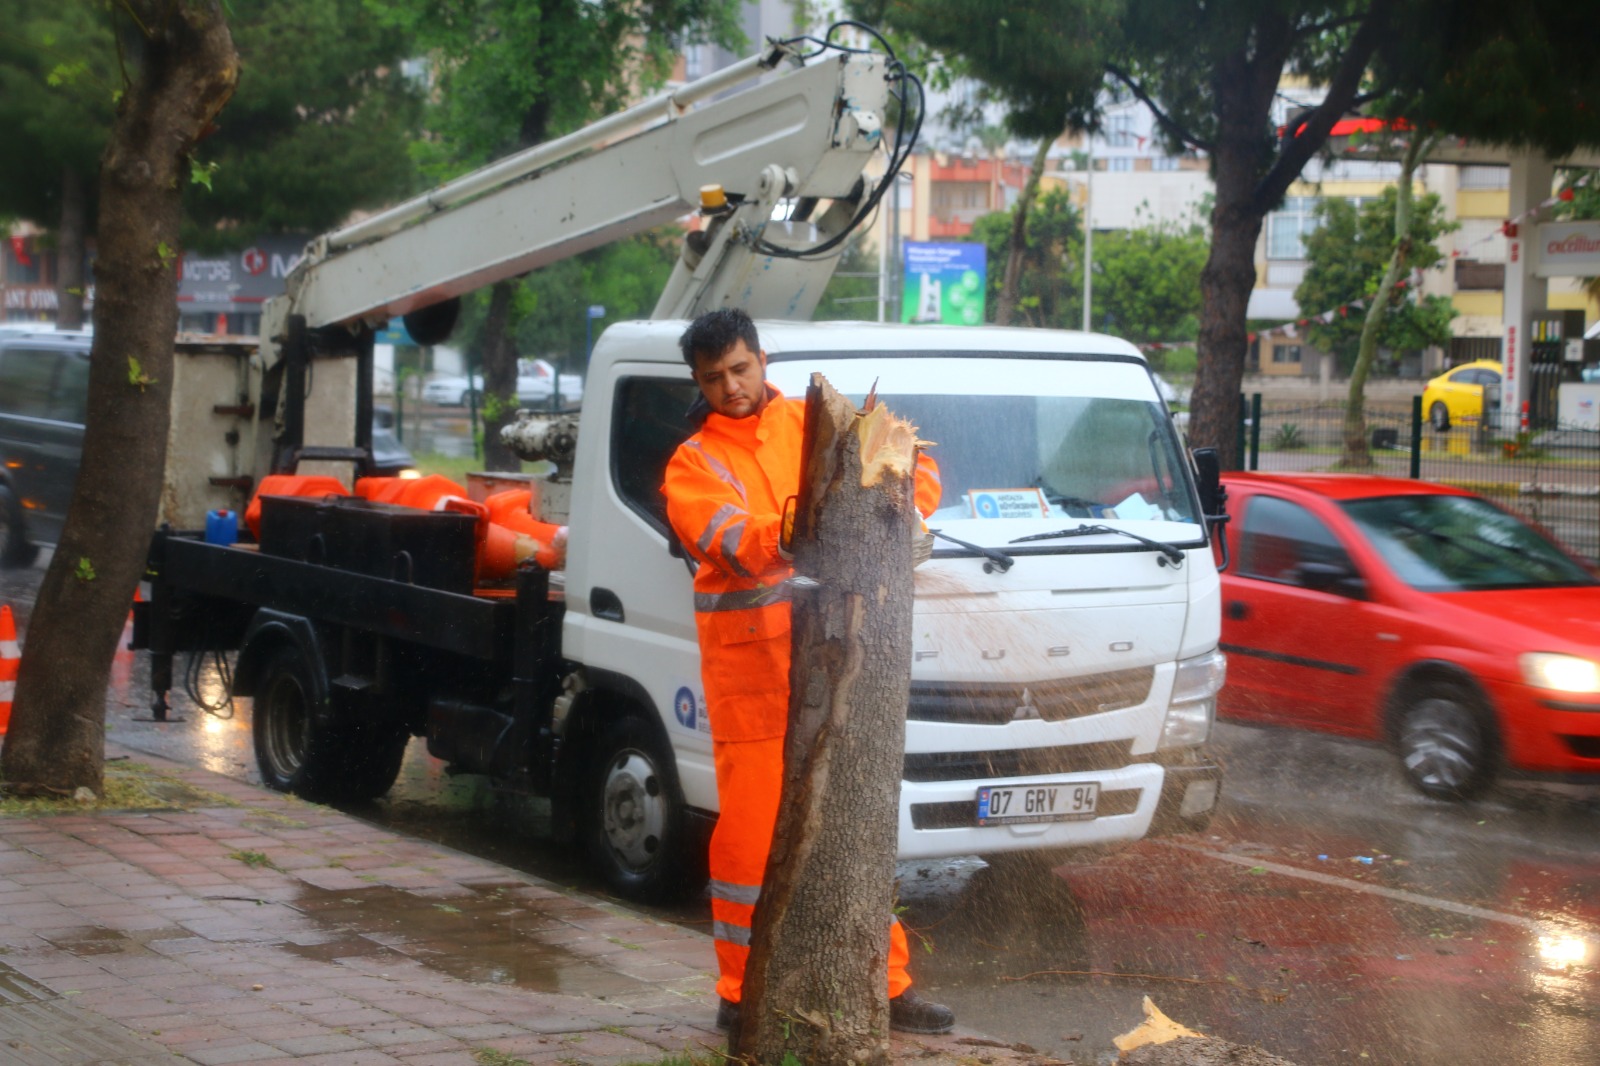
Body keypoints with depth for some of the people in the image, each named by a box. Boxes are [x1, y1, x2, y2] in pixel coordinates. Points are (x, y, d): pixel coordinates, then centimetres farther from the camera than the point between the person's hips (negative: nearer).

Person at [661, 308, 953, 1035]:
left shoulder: (818, 422, 10)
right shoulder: (693, 465, 2)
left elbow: (917, 466, 10)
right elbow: (738, 548, -16)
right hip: (750, 666, -3)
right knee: (752, 829, -1)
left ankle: (884, 983, 16)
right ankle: (742, 993, 10)